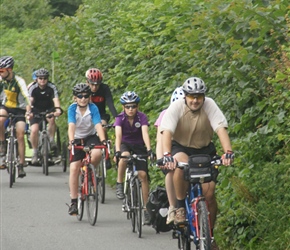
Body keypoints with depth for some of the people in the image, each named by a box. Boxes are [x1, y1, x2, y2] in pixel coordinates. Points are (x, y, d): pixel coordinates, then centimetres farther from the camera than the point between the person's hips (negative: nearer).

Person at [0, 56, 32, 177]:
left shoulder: (19, 81, -24)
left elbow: (26, 96, -35)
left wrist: (28, 110, -52)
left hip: (19, 109, -3)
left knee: (20, 136, -12)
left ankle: (21, 165, -5)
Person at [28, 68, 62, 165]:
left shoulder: (52, 87, -15)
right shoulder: (33, 88, -15)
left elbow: (56, 99, -29)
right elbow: (30, 100, -29)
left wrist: (57, 109, -49)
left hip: (48, 109, 0)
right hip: (36, 110, 0)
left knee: (52, 118, -34)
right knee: (34, 130, -19)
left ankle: (51, 140, -16)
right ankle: (35, 153, -3)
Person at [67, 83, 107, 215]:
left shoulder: (93, 108, -15)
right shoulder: (72, 108, -15)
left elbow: (98, 125, -25)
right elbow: (71, 126, -27)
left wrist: (103, 141, -41)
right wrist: (71, 141, -44)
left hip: (90, 137, 0)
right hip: (77, 139, 0)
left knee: (97, 153, -34)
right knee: (74, 168, -12)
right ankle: (73, 202, -5)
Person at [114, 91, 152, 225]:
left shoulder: (142, 117, -17)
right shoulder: (120, 118, -17)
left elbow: (145, 133, -30)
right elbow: (118, 134, -31)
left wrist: (149, 149, -45)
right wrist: (117, 151, -47)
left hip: (138, 146, 1)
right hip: (124, 144, -1)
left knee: (143, 174, -13)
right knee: (125, 156, -38)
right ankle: (119, 184, -20)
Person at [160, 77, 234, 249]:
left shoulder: (209, 105, -18)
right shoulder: (176, 108, -20)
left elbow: (221, 129, -28)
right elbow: (167, 132, -31)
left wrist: (228, 152, -43)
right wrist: (167, 155, -48)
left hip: (204, 149, 1)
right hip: (180, 147, -1)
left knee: (209, 194, -10)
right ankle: (180, 207, -18)